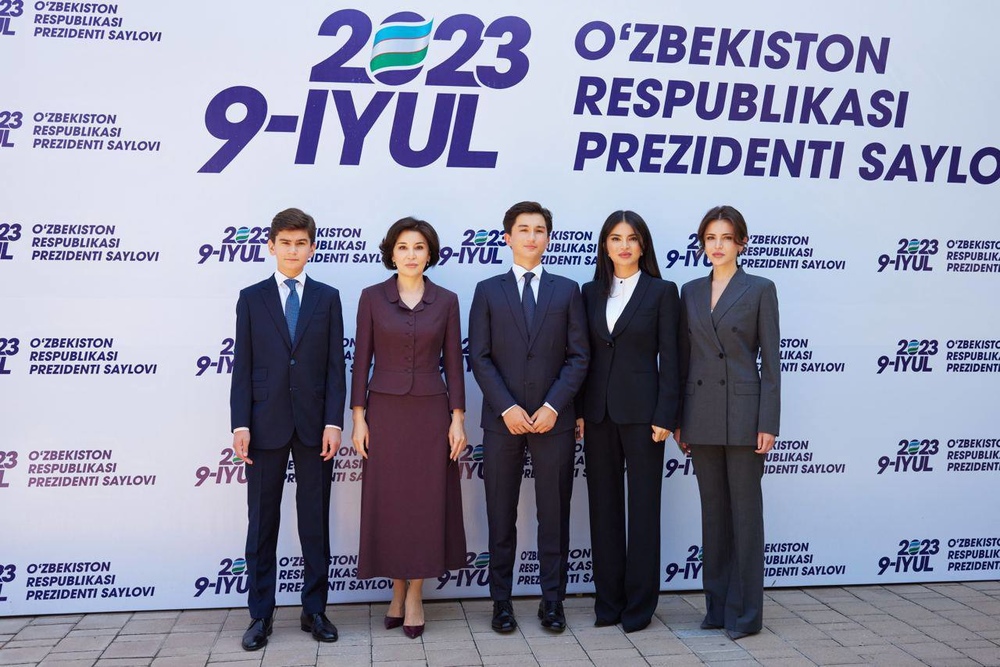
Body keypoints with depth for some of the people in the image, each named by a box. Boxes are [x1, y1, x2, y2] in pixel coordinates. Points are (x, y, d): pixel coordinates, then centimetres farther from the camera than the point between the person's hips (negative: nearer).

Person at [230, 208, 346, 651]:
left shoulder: (327, 298, 6)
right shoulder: (252, 298, 6)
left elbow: (335, 365, 3)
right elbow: (242, 367, 2)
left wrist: (333, 421, -6)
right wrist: (241, 424, -6)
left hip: (315, 425, 0)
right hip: (266, 424, 0)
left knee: (315, 521, 7)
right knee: (262, 523, 6)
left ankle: (314, 610, 18)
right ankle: (260, 614, 16)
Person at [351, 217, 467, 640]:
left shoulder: (446, 301, 3)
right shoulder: (372, 298, 1)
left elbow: (453, 362, 3)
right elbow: (362, 359, 1)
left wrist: (458, 417, -2)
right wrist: (358, 416, -4)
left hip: (431, 412, 1)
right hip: (385, 412, 0)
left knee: (427, 501, 3)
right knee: (387, 502, 4)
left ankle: (415, 596, 15)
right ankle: (398, 590, 20)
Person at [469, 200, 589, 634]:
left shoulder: (567, 291, 8)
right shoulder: (488, 291, 6)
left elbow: (578, 356, 2)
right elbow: (479, 357, 0)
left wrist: (553, 406, -10)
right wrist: (507, 408, -11)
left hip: (554, 418, 0)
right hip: (502, 419, 0)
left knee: (554, 513, 5)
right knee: (501, 515, 6)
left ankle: (552, 599, 16)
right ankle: (501, 600, 17)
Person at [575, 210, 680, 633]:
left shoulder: (661, 292, 0)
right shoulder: (591, 292, 10)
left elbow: (668, 358, -4)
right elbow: (584, 354, 10)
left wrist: (664, 417, -10)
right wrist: (579, 411, 3)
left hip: (641, 410, -4)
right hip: (598, 411, 4)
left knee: (643, 506, 3)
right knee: (603, 505, 9)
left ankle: (640, 603, 14)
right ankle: (608, 599, 20)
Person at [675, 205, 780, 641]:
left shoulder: (760, 290, -1)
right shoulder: (690, 293, 11)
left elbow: (770, 361, -4)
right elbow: (684, 359, 11)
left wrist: (768, 423, -10)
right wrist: (678, 420, 8)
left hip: (743, 412, -4)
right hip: (701, 415, 4)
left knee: (745, 511, 2)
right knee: (713, 511, 11)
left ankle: (744, 612, 11)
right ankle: (717, 605, 21)